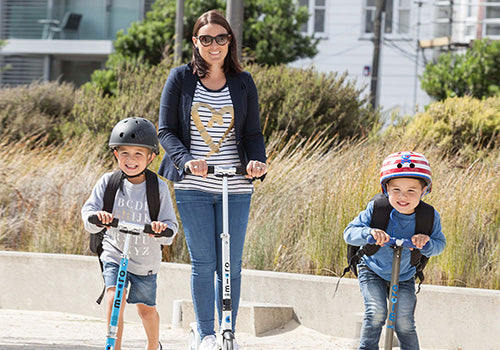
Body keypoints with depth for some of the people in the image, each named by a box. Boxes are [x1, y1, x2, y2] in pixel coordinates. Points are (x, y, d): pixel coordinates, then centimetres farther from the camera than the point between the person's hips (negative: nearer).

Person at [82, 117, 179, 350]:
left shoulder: (158, 188, -8)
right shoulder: (109, 182, -6)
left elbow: (170, 226, -9)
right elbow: (88, 211, -11)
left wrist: (162, 228, -32)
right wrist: (97, 216, -34)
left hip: (146, 259, 0)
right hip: (115, 253, 0)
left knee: (146, 309, 13)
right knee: (114, 298, -22)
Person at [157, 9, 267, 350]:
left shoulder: (243, 82, 8)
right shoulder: (181, 78, 3)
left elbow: (254, 132, 8)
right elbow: (166, 130, 0)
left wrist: (257, 161, -14)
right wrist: (187, 160, -18)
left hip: (235, 188, 2)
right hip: (193, 185, -2)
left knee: (231, 265, 3)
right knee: (203, 262, -4)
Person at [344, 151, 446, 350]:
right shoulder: (376, 209, -24)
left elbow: (439, 245, -11)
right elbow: (349, 233, -24)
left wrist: (427, 242, -35)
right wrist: (369, 233, -46)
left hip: (404, 277, 1)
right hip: (373, 271, -1)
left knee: (405, 323, -5)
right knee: (376, 313, -19)